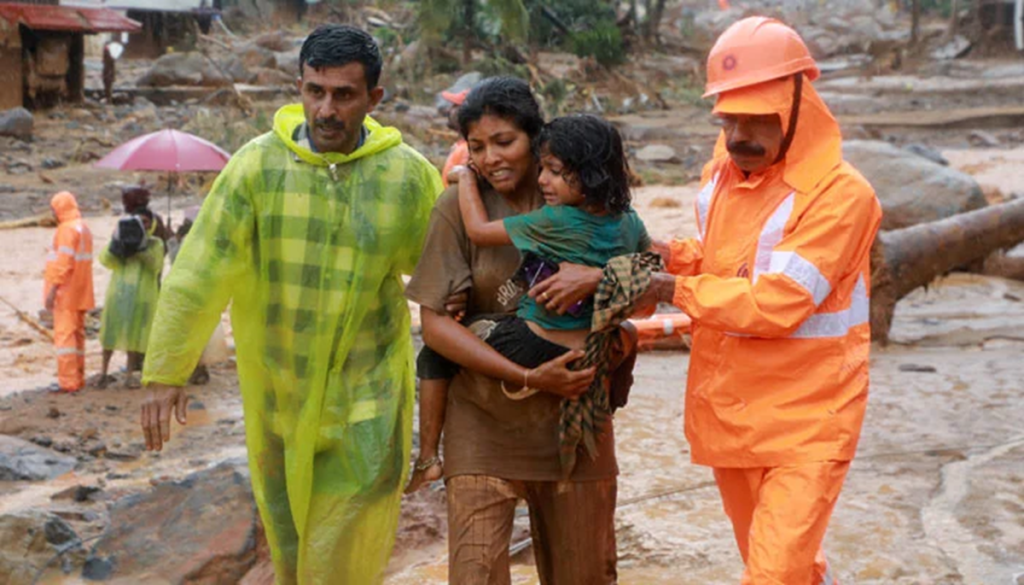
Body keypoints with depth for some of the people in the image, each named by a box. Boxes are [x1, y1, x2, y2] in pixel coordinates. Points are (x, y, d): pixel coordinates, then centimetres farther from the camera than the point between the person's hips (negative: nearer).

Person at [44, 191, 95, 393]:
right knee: (77, 334, 13)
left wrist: (53, 289, -19)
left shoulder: (67, 229, -14)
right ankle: (78, 379, 17)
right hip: (81, 292, 9)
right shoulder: (84, 228, 15)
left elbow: (64, 262, -20)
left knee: (64, 334, -8)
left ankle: (68, 381, -11)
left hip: (66, 292, -9)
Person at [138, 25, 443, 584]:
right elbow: (199, 271, -9)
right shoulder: (257, 165, -10)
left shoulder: (412, 177, -8)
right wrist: (165, 370, -10)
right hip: (276, 392, 1)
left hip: (366, 397, -1)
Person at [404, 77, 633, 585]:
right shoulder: (460, 206, -7)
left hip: (574, 418, 3)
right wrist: (529, 378, -17)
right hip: (484, 423, -2)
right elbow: (435, 324, -10)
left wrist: (597, 277, -21)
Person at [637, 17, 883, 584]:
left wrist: (675, 291, -16)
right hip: (727, 412, 7)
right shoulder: (720, 176, 5)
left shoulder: (840, 194, -19)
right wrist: (668, 255, 0)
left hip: (805, 423, -7)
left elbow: (775, 304, -24)